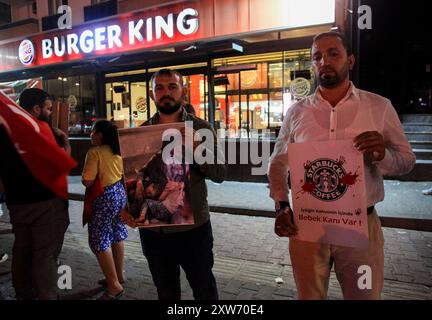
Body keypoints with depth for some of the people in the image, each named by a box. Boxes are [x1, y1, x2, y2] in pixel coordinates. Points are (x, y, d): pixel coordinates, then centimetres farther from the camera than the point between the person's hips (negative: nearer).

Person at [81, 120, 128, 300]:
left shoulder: (95, 152, -17)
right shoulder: (117, 151, 6)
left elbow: (87, 182, -22)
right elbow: (123, 173, 15)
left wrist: (83, 177, -2)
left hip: (104, 199, -8)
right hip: (119, 193, 8)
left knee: (99, 242, 0)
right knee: (117, 236, 17)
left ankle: (114, 285, 4)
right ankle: (118, 275, 30)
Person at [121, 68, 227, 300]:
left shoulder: (201, 128, -4)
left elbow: (220, 174, -10)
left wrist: (197, 149, -26)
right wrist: (126, 206, -11)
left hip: (193, 227, -2)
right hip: (152, 229, 3)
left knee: (204, 289, 14)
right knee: (166, 291, 21)